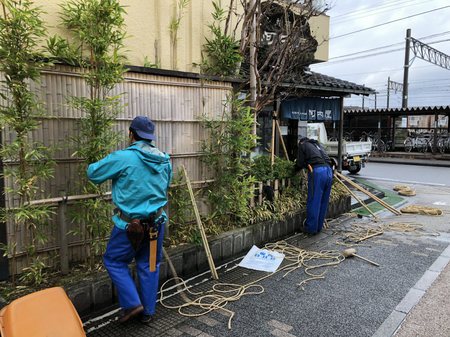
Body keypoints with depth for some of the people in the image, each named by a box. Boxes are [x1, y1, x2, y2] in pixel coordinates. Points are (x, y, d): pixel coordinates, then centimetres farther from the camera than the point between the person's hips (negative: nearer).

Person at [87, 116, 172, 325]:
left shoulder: (123, 158, -16)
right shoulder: (165, 160, 1)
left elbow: (93, 173, -3)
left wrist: (110, 164, 16)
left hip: (131, 224, -5)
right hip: (156, 222, 5)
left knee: (114, 261, 18)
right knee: (149, 266, 17)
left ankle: (132, 304, 14)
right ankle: (148, 312, 28)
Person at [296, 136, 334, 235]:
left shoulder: (302, 145, 13)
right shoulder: (317, 144, 31)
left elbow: (300, 164, 9)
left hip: (317, 171, -6)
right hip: (328, 170, 7)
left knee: (314, 201, 0)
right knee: (324, 201, 13)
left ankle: (311, 228, 7)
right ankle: (319, 227, 23)